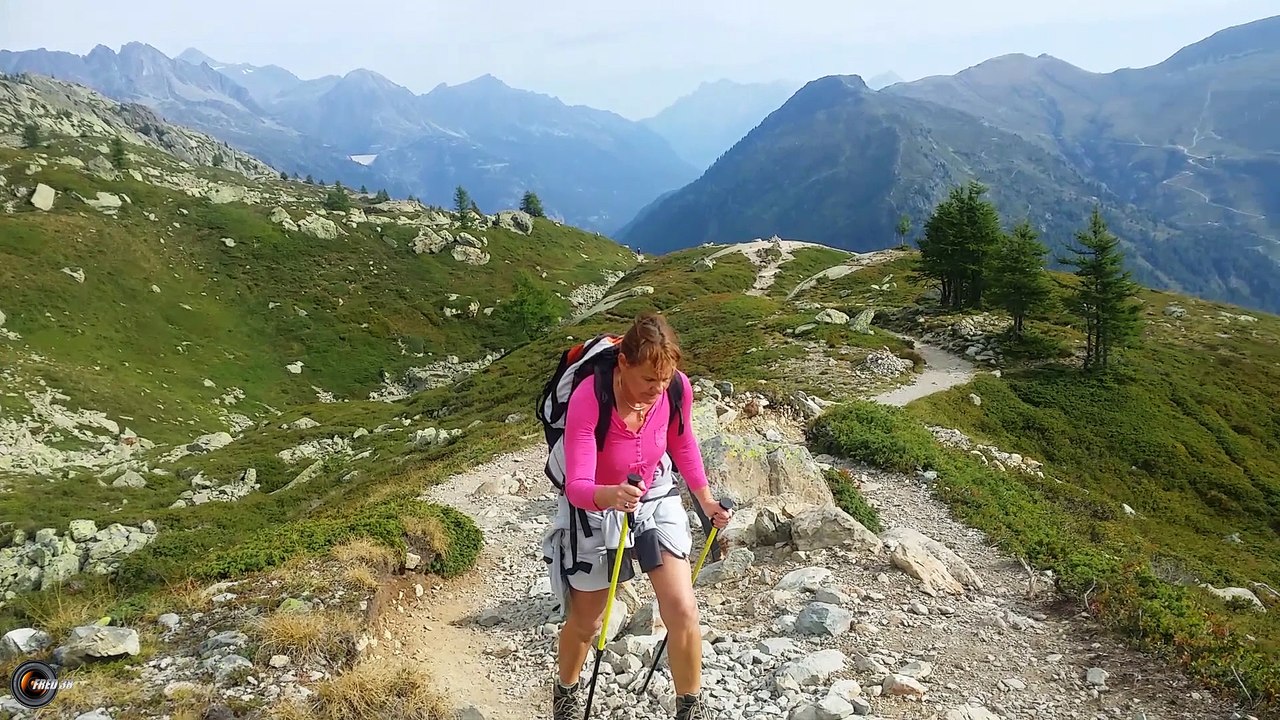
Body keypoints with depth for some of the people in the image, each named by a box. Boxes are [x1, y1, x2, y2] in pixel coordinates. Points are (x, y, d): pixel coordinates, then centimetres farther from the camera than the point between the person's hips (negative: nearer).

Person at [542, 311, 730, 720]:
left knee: (683, 610, -9)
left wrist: (705, 499, 4)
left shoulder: (678, 388, -21)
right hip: (596, 508, -2)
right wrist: (608, 496, -58)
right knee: (585, 623, 15)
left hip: (656, 500, 3)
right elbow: (576, 486, -37)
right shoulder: (588, 399, -34)